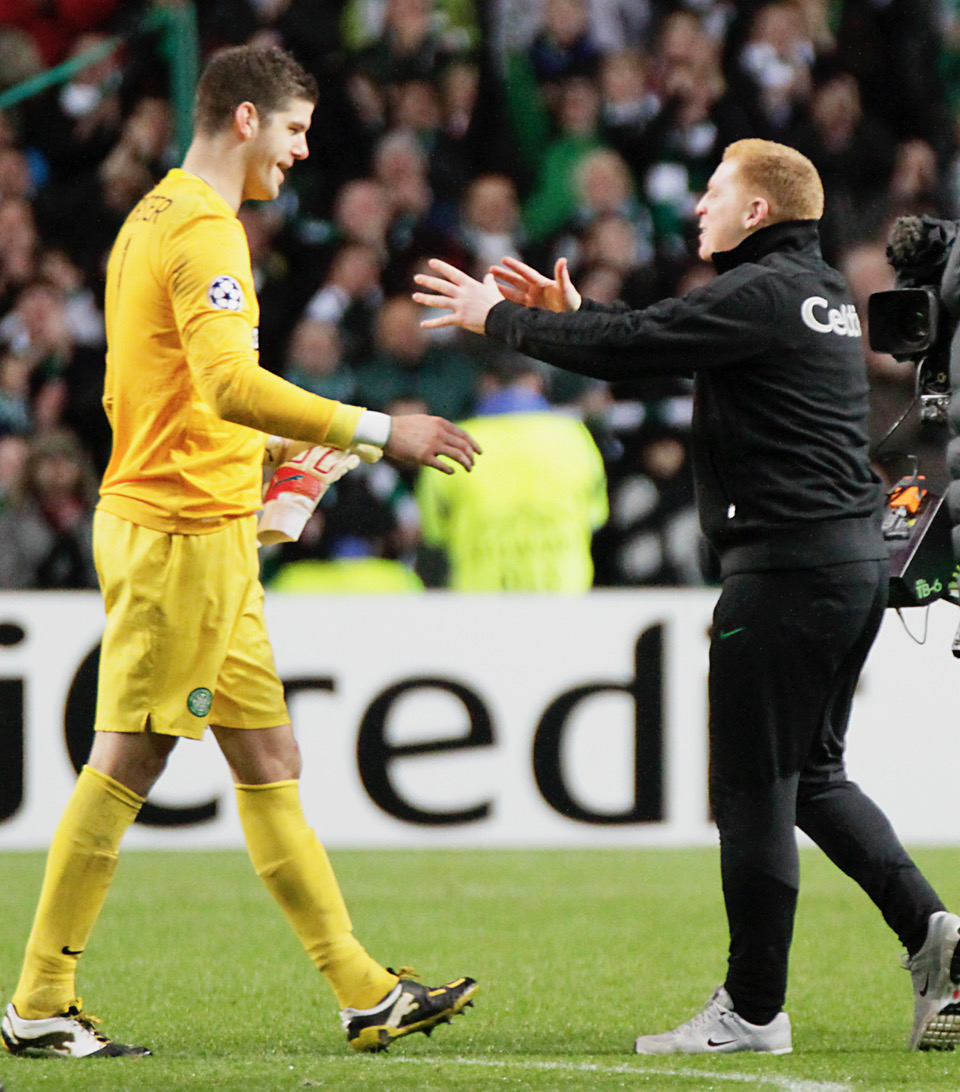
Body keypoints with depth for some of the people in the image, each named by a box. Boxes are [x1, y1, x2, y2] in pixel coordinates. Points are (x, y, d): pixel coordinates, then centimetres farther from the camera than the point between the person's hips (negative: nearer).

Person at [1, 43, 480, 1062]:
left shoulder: (153, 218, 18)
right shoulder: (203, 228, -14)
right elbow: (231, 384, -27)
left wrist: (254, 463, 24)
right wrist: (378, 430, -26)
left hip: (203, 537, 11)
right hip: (181, 531, -11)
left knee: (270, 765, 9)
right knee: (123, 766, -6)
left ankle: (364, 995, 10)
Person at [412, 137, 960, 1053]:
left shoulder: (760, 294, -12)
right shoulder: (819, 292, 17)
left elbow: (626, 350, -14)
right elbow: (666, 336, 27)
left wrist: (499, 318, -2)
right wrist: (569, 311, 24)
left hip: (785, 566, -10)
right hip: (855, 559, 10)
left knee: (751, 787, -3)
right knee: (811, 775, 17)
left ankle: (752, 1009, 1)